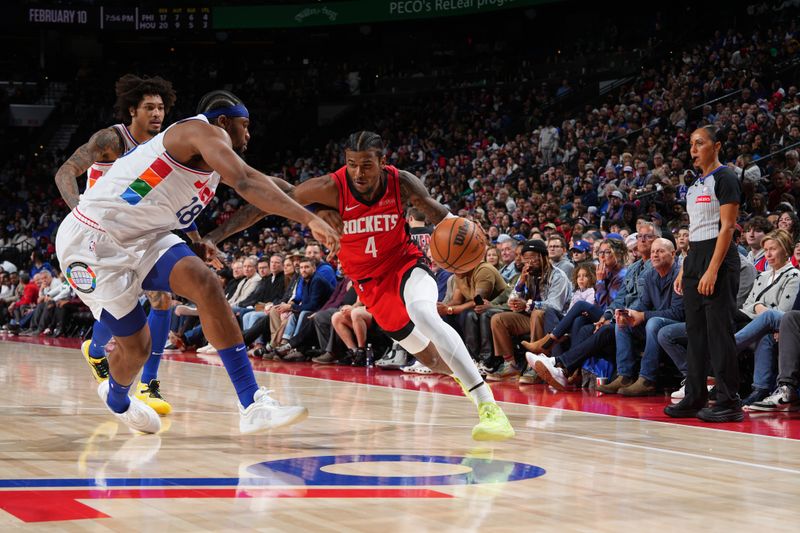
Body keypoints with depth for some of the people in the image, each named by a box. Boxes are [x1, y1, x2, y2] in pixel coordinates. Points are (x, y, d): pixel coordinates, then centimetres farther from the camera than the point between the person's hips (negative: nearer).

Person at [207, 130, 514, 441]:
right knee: (431, 360, 8)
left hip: (404, 264, -2)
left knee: (423, 314, -35)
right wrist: (217, 235, -23)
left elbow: (434, 210, -4)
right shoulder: (332, 188, -23)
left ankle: (488, 405, -37)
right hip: (370, 282, 2)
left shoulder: (402, 183, -20)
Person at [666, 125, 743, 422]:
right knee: (695, 332, 9)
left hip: (717, 257, -9)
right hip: (694, 258, 9)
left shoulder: (724, 178, -8)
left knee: (719, 331, -9)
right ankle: (695, 399, 14)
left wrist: (712, 270, -21)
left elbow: (727, 227, -15)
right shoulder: (695, 186, 19)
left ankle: (728, 403, -7)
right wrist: (684, 270, 16)